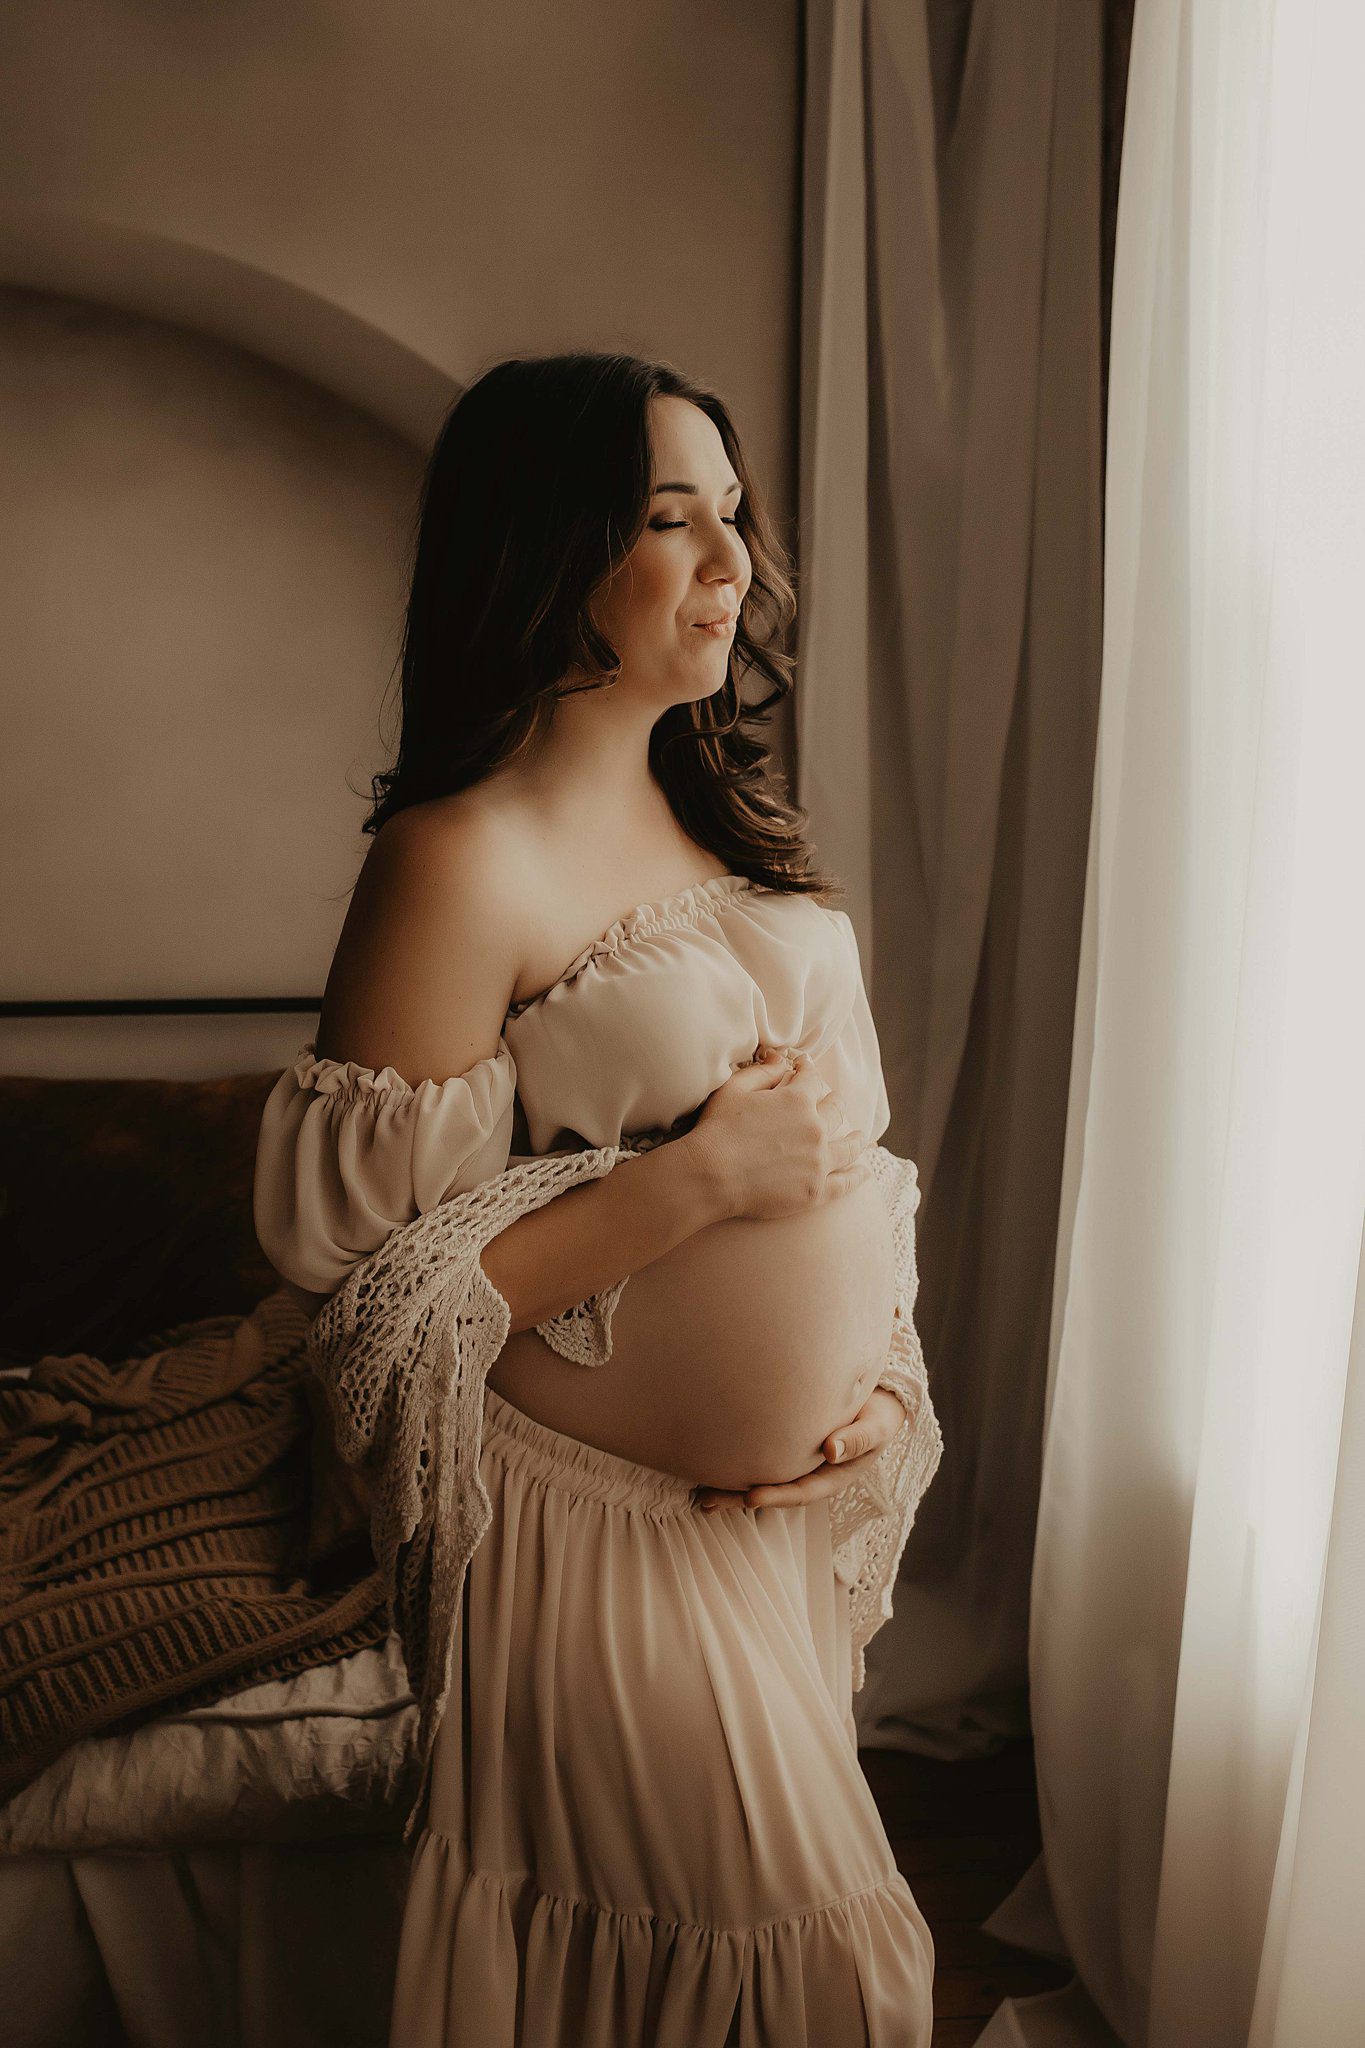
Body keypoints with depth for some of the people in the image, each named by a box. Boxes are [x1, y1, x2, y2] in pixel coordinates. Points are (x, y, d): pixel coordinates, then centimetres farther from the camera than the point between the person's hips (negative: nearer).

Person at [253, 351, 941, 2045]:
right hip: (621, 1537, -6)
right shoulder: (459, 863, -21)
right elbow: (369, 1291, -23)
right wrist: (700, 1175, -25)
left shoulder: (725, 811, 5)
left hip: (815, 1503, 7)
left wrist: (890, 1377, 0)